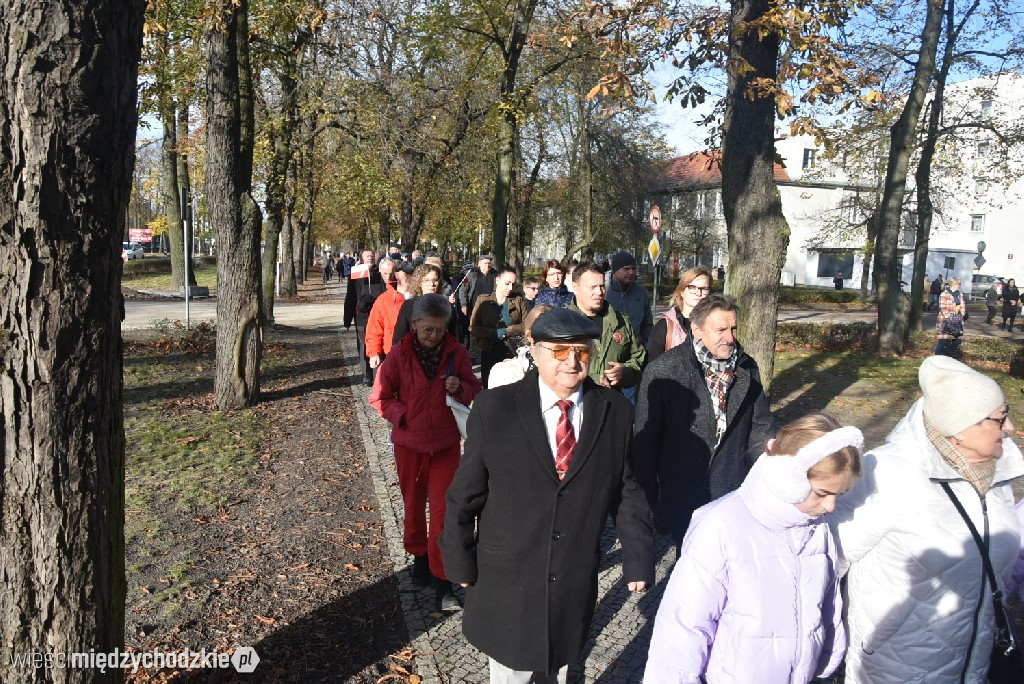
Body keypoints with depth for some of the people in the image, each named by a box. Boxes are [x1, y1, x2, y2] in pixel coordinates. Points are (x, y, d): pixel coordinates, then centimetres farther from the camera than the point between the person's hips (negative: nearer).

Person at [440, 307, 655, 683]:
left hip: (576, 580, 2)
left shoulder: (616, 411, -6)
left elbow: (626, 489, 0)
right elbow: (466, 493, -7)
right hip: (507, 577, -2)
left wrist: (638, 558, -2)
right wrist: (460, 562, -3)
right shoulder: (494, 408, -14)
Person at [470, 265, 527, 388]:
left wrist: (505, 331, -14)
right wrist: (496, 333, -13)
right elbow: (473, 328, -4)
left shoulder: (518, 301, 7)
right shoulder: (483, 300, 3)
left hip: (512, 353, 0)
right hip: (489, 353, 0)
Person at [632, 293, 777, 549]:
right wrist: (648, 499, -5)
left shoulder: (747, 368, 1)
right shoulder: (662, 372, -14)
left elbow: (761, 426, 10)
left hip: (735, 490, 3)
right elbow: (645, 440, -9)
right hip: (682, 498, -3)